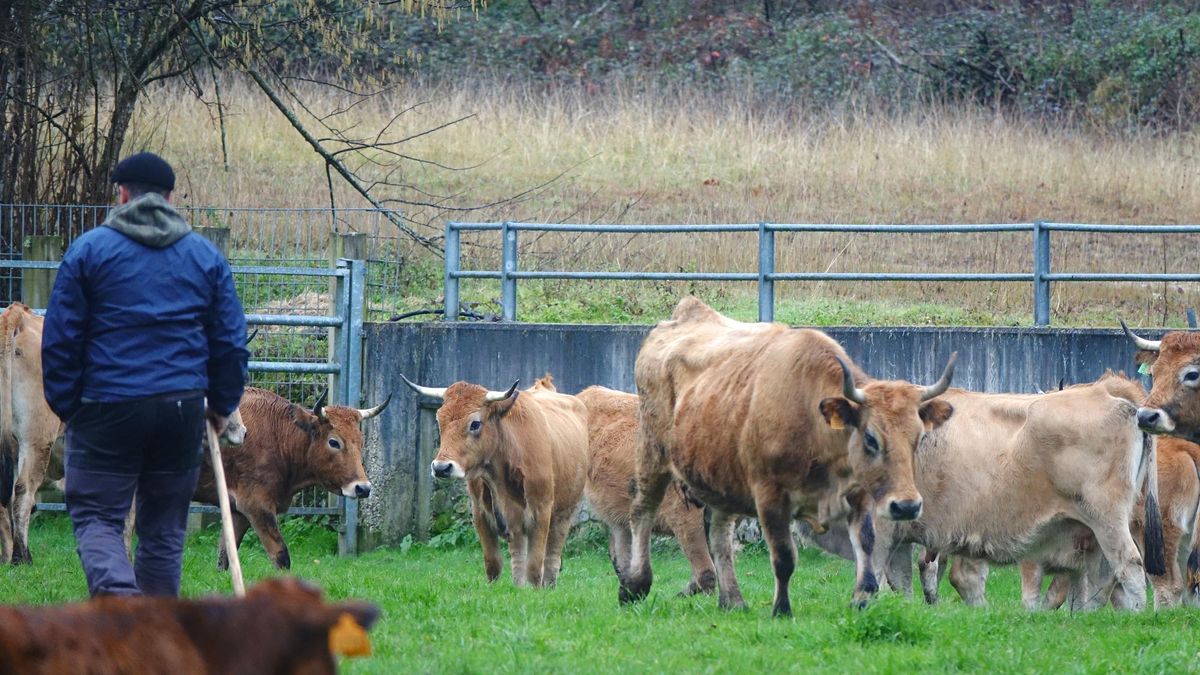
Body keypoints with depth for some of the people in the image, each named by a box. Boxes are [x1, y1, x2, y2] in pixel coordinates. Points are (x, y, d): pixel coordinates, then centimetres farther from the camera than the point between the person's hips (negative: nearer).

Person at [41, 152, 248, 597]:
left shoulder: (89, 250, 0)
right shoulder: (206, 256, 9)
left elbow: (59, 339, -1)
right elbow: (231, 342, 10)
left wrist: (64, 406, 7)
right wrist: (223, 405, 20)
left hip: (107, 408, -3)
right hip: (182, 407, 3)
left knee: (96, 516, 0)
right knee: (164, 526, 11)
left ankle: (118, 595, -28)